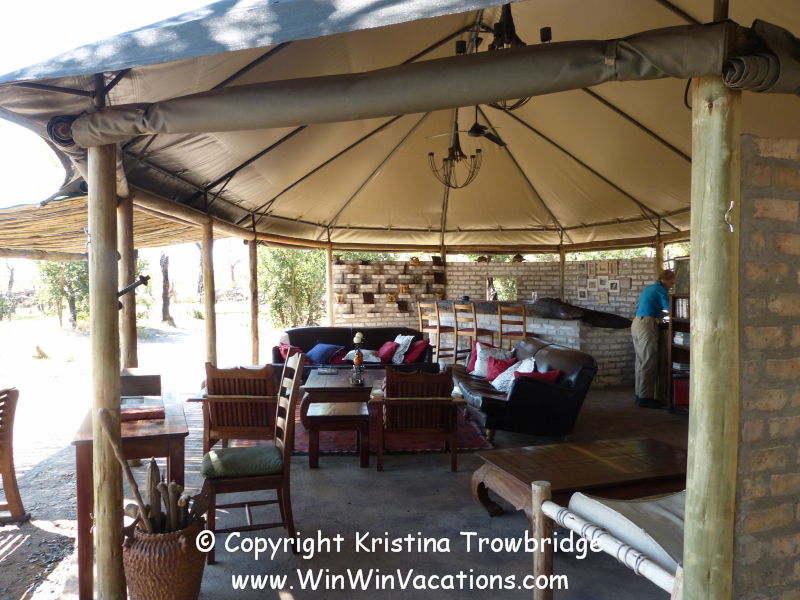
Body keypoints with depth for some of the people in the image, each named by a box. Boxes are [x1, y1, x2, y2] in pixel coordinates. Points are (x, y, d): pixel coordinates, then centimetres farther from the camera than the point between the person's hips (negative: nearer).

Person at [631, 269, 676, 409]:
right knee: (649, 363, -8)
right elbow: (670, 307, -12)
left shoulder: (648, 288, 22)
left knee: (641, 361, 12)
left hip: (636, 323, 10)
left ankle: (640, 395, 15)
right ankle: (645, 398, -7)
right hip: (647, 325, -10)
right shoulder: (661, 290, -6)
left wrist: (660, 310, 33)